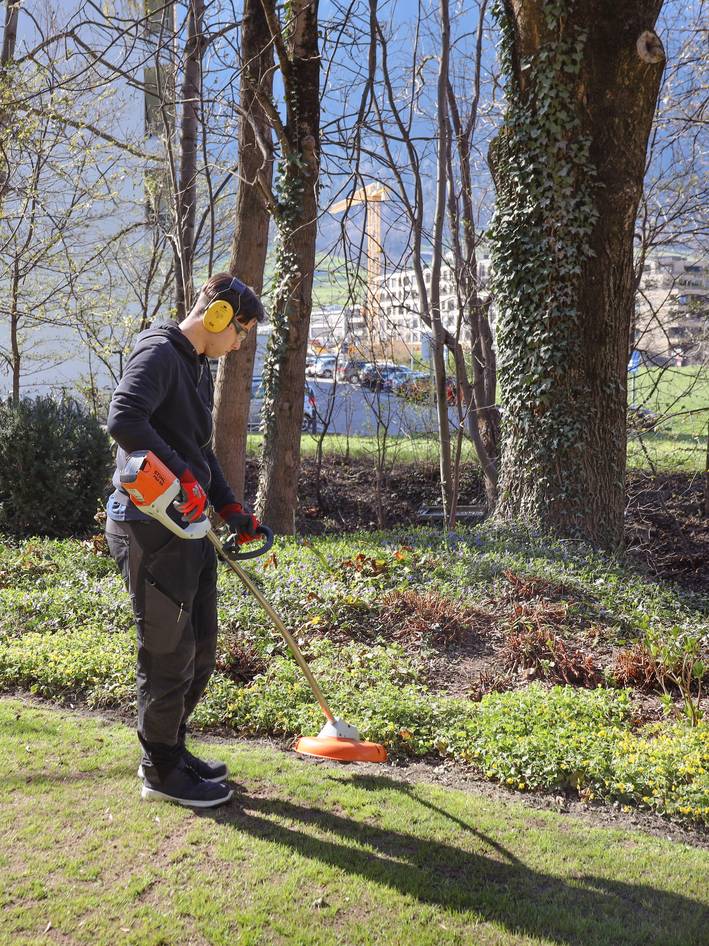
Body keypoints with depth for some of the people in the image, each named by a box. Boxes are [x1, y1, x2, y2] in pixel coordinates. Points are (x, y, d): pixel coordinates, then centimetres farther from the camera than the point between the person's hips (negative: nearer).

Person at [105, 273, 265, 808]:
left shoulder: (199, 368, 19)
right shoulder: (159, 353, -12)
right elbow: (123, 419, -28)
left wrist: (231, 509, 16)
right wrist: (182, 474, -25)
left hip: (188, 528, 10)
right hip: (149, 529, -10)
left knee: (201, 650, 17)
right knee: (168, 653, 1)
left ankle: (171, 748, 33)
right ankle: (161, 770, 17)